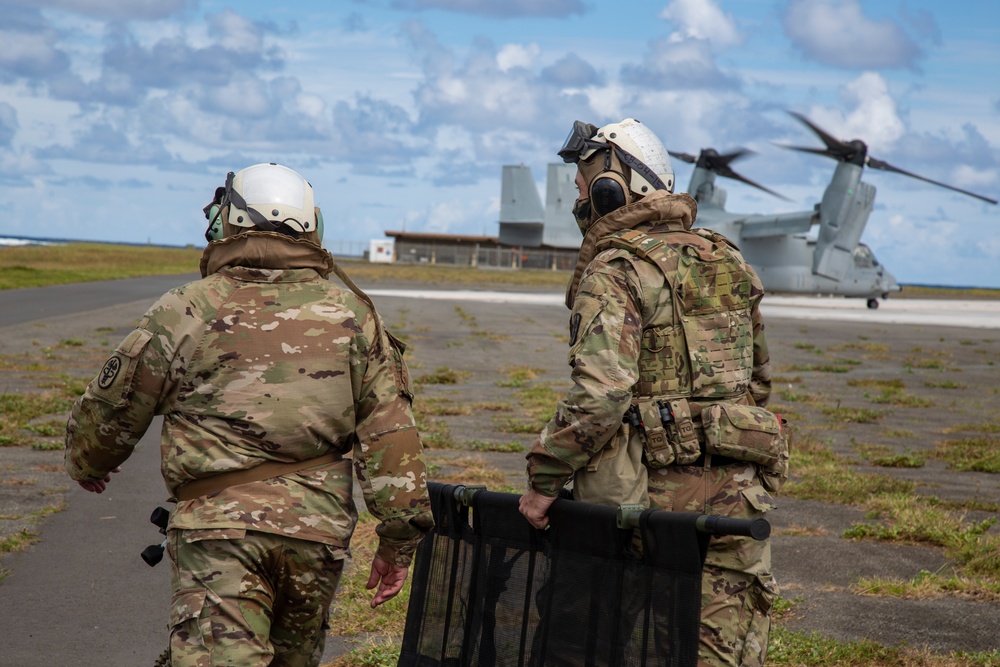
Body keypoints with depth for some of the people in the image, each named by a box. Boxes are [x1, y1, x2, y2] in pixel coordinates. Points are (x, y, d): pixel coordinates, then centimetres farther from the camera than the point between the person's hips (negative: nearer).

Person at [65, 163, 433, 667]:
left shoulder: (186, 311, 0)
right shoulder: (350, 316, 7)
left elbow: (109, 411, 9)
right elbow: (390, 434, 3)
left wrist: (86, 464, 30)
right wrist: (399, 539, 7)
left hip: (219, 526, -4)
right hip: (319, 531, 4)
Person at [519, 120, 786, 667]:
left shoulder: (615, 271, -8)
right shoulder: (726, 262, 15)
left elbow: (600, 392, -20)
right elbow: (759, 380, 24)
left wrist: (544, 479, -12)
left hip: (651, 493, -5)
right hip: (736, 493, 6)